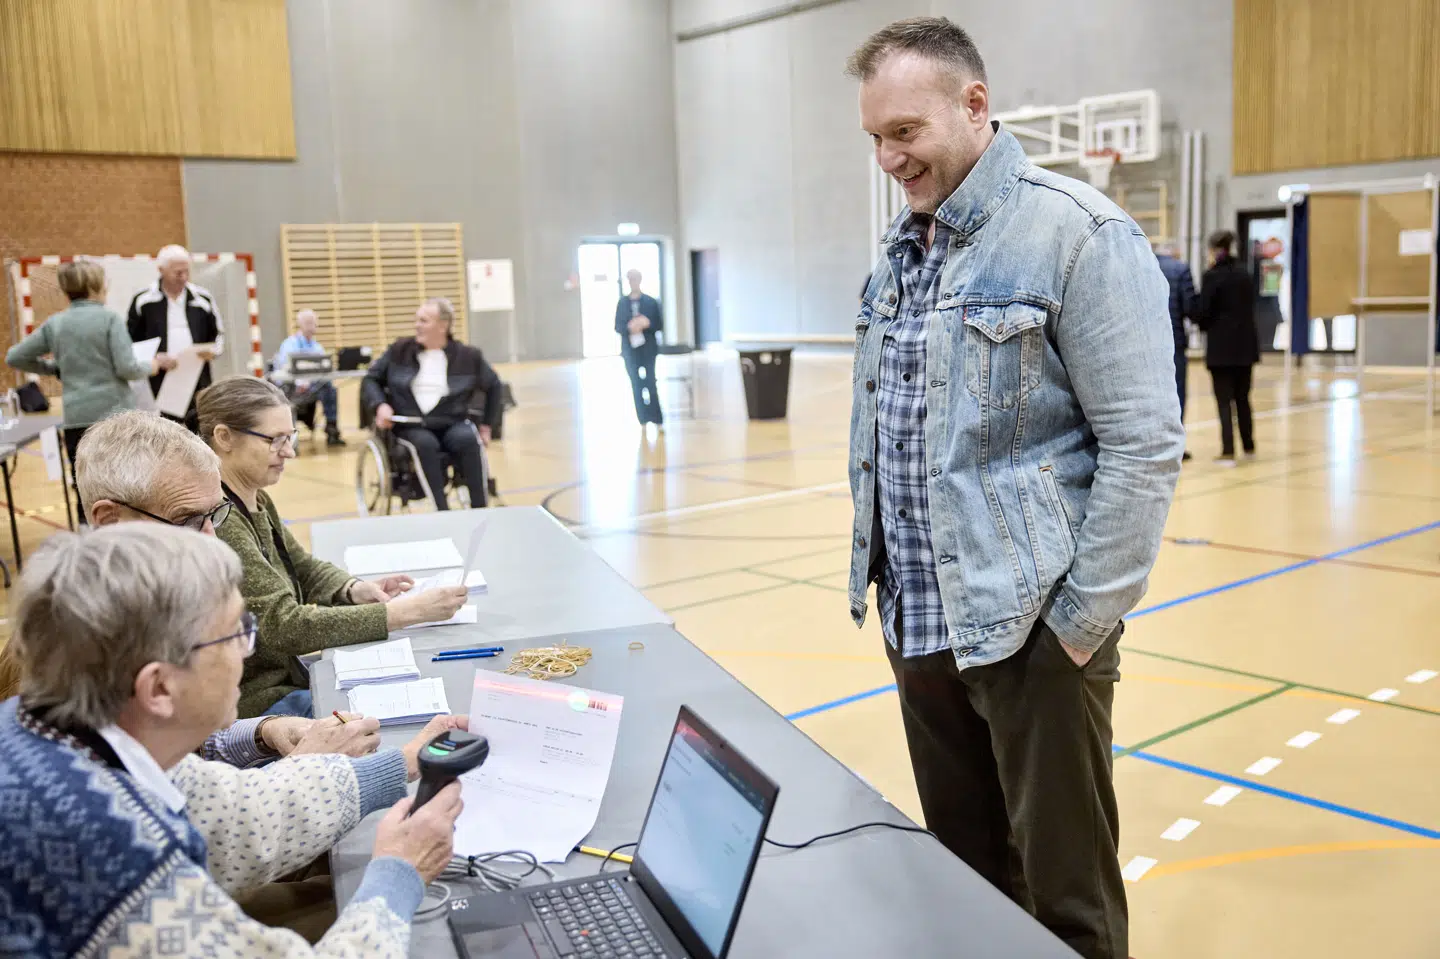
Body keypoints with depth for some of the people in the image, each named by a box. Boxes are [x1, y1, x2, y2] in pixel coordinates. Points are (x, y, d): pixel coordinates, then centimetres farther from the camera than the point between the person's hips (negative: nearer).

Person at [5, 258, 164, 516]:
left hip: (77, 417, 4)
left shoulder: (54, 324, 8)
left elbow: (14, 357, 14)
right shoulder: (108, 318, -6)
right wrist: (150, 367, 9)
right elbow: (126, 368, -10)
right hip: (115, 414, -4)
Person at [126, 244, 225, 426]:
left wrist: (213, 350, -3)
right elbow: (130, 343, 6)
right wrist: (155, 358, -10)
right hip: (159, 386, -2)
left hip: (198, 384, 2)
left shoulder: (203, 298, 10)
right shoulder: (143, 301, 4)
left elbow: (218, 335, 19)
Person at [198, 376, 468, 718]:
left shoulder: (255, 501, 6)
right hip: (251, 703, -9)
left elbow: (306, 568, 17)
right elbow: (287, 627, -28)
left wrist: (355, 589, -6)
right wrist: (406, 611, -30)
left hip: (287, 674, 9)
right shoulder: (217, 521, -23)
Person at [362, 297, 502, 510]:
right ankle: (443, 514, -36)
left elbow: (493, 385, 18)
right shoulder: (400, 350, 6)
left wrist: (487, 424, 14)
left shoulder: (467, 356, 5)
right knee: (425, 443, -36)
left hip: (451, 424, 0)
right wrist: (380, 404, -8)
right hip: (410, 426, 0)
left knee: (468, 439, -35)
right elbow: (371, 379, 12)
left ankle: (479, 510, -30)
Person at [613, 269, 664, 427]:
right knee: (636, 385, 5)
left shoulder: (651, 301, 0)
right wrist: (629, 327, -16)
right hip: (630, 349, 2)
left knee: (651, 383, -4)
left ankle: (658, 420, 0)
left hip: (648, 348, -2)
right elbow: (617, 326, 4)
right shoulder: (622, 302, 3)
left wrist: (647, 323, -17)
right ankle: (643, 419, 13)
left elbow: (660, 325, 2)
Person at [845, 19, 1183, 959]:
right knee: (960, 877, 19)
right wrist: (878, 576, 13)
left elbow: (1145, 445, -15)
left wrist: (1084, 620, -14)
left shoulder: (1079, 235, -12)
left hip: (1031, 629, -6)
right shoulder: (901, 246, 11)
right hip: (918, 625, 7)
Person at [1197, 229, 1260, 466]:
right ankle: (1248, 445, 26)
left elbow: (1204, 311, -10)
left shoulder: (1212, 275, -11)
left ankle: (1228, 452, -6)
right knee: (1242, 397, 17)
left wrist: (1204, 325, 10)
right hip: (1246, 343, 6)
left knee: (1224, 400, -2)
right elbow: (1251, 306, 9)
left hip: (1221, 345, -5)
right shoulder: (1245, 273, 7)